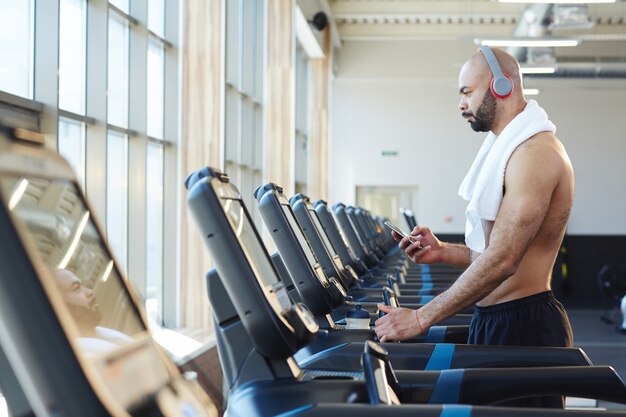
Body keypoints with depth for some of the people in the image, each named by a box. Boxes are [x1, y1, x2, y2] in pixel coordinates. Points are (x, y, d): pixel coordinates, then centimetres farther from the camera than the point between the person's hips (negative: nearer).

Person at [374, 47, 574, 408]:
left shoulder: (535, 152, -17)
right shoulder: (508, 149, 17)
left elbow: (502, 260, -25)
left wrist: (421, 318, -23)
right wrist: (444, 252, 5)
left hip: (522, 326, -10)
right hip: (494, 319, 10)